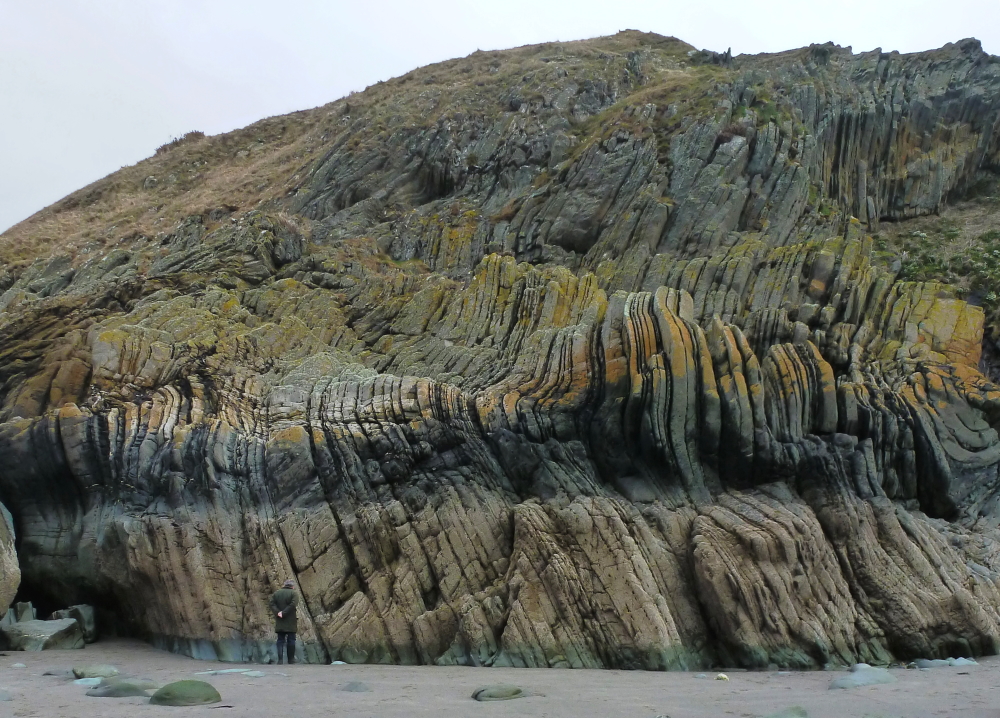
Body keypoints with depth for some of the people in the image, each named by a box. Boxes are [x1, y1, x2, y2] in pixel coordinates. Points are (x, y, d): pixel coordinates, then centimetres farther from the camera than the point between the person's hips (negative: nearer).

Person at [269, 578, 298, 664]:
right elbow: (293, 604, -18)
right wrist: (284, 613, -16)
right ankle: (291, 659, 9)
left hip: (279, 622, 3)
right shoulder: (293, 593, -4)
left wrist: (277, 612, -11)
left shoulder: (276, 593, 10)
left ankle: (280, 659, -5)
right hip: (290, 622, -3)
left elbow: (272, 604, -1)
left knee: (280, 640, 6)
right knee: (291, 640, 6)